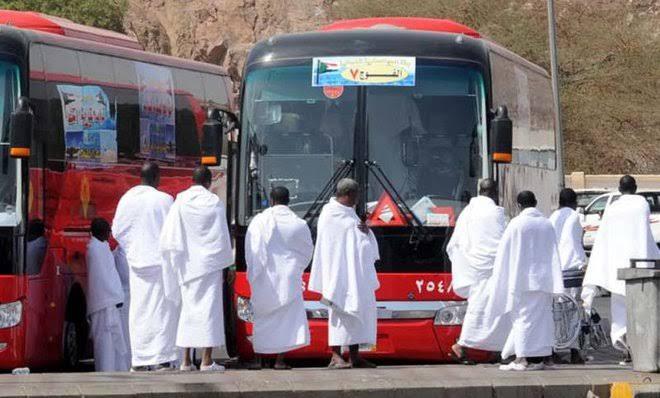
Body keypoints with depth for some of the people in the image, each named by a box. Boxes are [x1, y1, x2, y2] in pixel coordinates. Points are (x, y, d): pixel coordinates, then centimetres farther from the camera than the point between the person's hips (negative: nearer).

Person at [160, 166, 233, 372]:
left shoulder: (180, 202, -2)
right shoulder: (214, 203, -6)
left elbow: (169, 237, -2)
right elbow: (222, 236, 0)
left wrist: (175, 262, 9)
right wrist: (226, 262, 9)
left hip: (188, 264, 2)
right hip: (210, 262, -2)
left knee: (188, 307, 10)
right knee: (209, 307, 0)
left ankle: (186, 360, 9)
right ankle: (207, 360, -5)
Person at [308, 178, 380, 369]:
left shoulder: (350, 214, 20)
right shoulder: (330, 214, -6)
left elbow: (366, 242, 23)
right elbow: (326, 245, -13)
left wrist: (366, 231, 0)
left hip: (358, 274, 9)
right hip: (340, 272, -9)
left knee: (360, 309, 7)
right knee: (341, 309, -11)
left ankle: (355, 356, 10)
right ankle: (336, 356, -12)